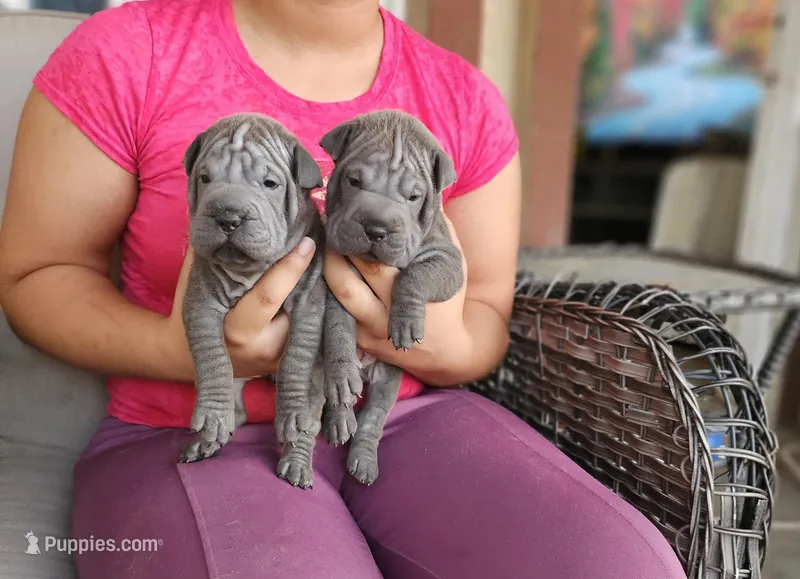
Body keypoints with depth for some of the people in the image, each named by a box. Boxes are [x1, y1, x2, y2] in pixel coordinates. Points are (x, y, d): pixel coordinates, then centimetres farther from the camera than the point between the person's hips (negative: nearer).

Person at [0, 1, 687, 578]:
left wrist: (447, 349, -17)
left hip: (410, 419, 4)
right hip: (201, 436, -2)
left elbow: (489, 316, 9)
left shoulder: (467, 99, 2)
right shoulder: (123, 56, -6)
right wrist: (179, 351, -20)